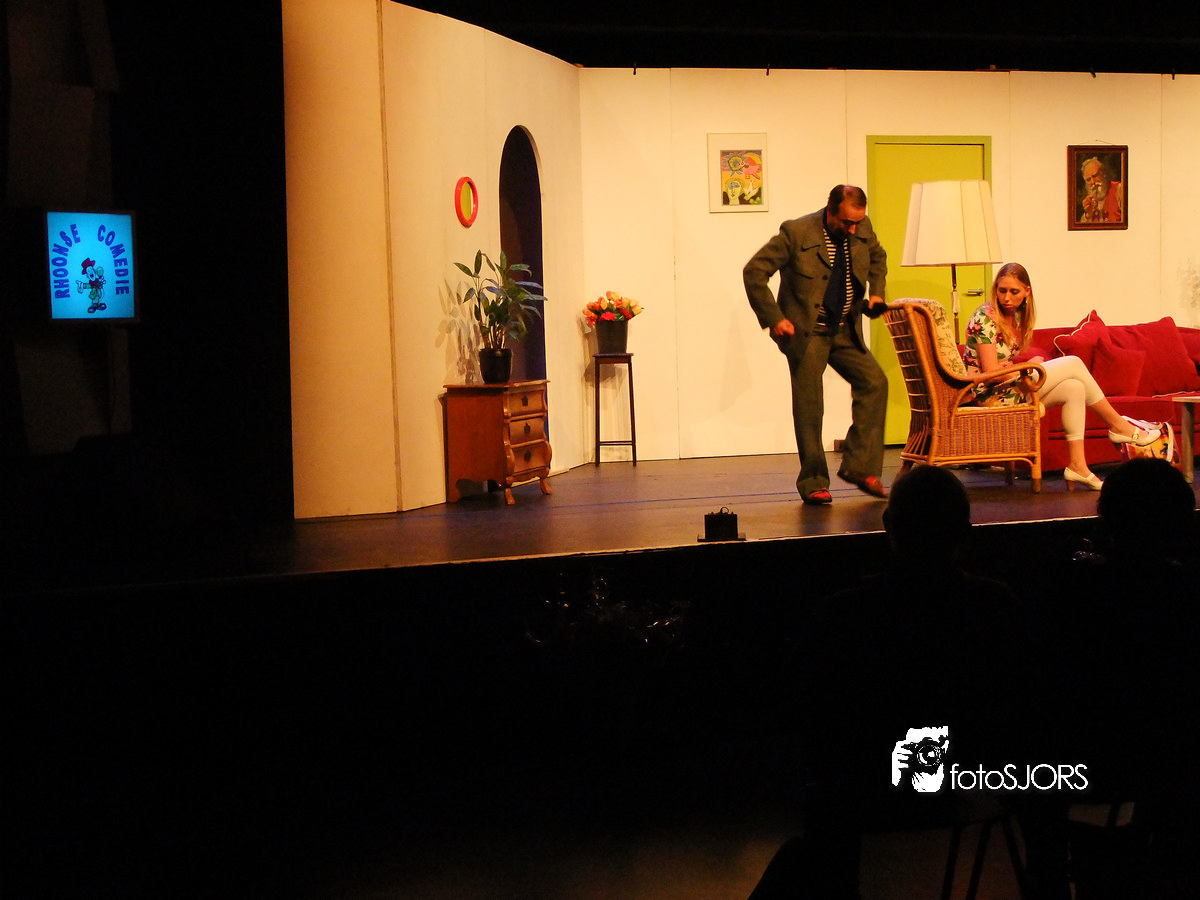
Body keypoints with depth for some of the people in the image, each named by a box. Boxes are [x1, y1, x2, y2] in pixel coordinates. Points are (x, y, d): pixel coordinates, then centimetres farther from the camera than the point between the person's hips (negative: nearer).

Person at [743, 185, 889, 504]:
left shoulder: (863, 229, -1)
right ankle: (813, 483, 7)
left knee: (874, 382, -8)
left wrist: (876, 292, 6)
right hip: (805, 332, -5)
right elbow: (753, 272, -14)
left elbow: (878, 256, 22)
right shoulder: (796, 233, -18)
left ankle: (859, 466, 0)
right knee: (809, 405, -5)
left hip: (844, 332, 5)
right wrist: (773, 319, -17)